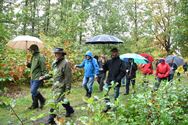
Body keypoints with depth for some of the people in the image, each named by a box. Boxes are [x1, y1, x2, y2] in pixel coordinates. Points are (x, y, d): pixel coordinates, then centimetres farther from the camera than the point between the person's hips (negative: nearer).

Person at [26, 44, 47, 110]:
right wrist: (28, 64, 3)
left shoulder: (40, 57, -15)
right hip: (32, 77, 9)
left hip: (37, 78, -9)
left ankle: (42, 100, 12)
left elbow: (44, 68, -18)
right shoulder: (33, 57, 13)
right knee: (33, 91, 14)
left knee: (33, 91, -10)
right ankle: (35, 104, 27)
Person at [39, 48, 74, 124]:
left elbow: (68, 77, -16)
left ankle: (51, 119, 0)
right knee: (61, 99, 21)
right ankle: (70, 110, 43)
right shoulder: (54, 63, 8)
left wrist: (68, 88, -17)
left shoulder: (65, 63, -16)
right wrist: (44, 77, 7)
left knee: (56, 102, -7)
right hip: (55, 84, 8)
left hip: (61, 86, -8)